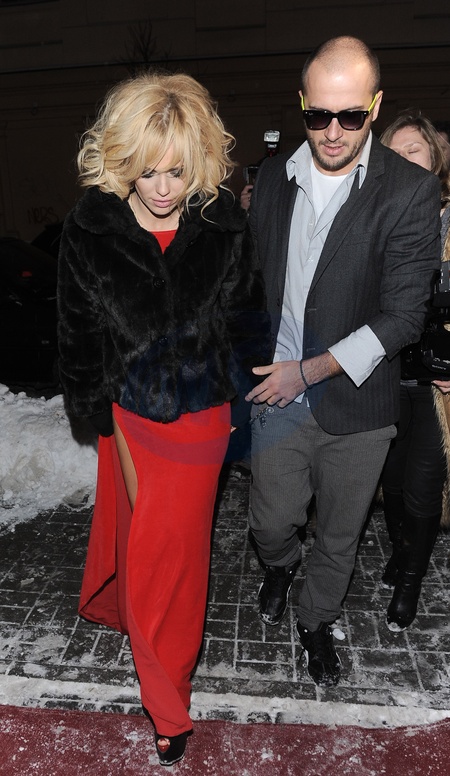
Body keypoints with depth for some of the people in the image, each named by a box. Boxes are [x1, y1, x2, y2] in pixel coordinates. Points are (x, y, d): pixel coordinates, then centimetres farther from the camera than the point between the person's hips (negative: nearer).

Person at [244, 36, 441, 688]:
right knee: (272, 523, 16)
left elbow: (402, 317, -15)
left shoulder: (411, 193, -12)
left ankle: (316, 622, 47)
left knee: (339, 538, 17)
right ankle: (280, 568, 54)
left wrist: (308, 370, -18)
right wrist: (250, 364, 5)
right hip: (279, 396, 3)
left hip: (355, 406, -2)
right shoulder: (274, 177, 1)